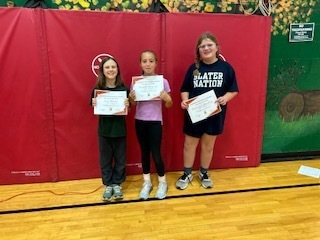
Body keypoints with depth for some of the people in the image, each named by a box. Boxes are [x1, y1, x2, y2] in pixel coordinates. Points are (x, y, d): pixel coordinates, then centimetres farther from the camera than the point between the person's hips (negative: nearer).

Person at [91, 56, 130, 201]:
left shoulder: (124, 89, -5)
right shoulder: (97, 89, -4)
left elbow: (127, 111, 2)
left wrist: (127, 106, -20)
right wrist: (94, 105, -19)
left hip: (120, 129, 0)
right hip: (104, 129, 1)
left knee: (120, 158, 11)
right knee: (105, 159, 12)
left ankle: (117, 184, 31)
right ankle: (108, 185, 30)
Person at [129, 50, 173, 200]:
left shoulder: (163, 81, -6)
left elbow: (169, 105, -1)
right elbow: (133, 104, 6)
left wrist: (167, 99, -22)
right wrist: (131, 97, -15)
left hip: (155, 121, -2)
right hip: (140, 121, 3)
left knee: (155, 153, 0)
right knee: (144, 152, 12)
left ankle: (162, 183, 23)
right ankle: (147, 182, 29)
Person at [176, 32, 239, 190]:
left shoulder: (226, 67, -4)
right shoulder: (194, 68, -1)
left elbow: (233, 90, 0)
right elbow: (185, 89, 2)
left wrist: (225, 98, -20)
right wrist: (184, 100, -17)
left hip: (215, 114, 0)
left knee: (208, 145, 15)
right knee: (189, 145, 11)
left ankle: (204, 173, 37)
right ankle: (187, 174, 31)